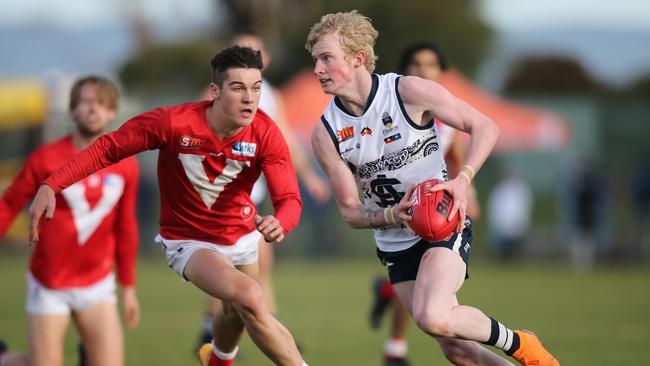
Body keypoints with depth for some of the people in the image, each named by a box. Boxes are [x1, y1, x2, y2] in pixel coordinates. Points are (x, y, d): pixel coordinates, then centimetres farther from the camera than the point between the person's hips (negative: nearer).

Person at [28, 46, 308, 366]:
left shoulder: (265, 133, -23)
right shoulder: (173, 123, -29)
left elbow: (289, 198, -28)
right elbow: (107, 148, -21)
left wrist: (279, 223, -54)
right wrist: (50, 186, -32)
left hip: (242, 235, 4)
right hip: (189, 240, -4)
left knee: (238, 312, 29)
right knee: (249, 298, -31)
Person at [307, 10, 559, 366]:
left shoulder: (408, 91, -15)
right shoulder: (325, 134, -6)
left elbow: (485, 127, -9)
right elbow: (351, 212, -2)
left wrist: (462, 180, -26)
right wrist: (393, 215, -23)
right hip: (394, 246, 4)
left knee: (432, 318, -29)